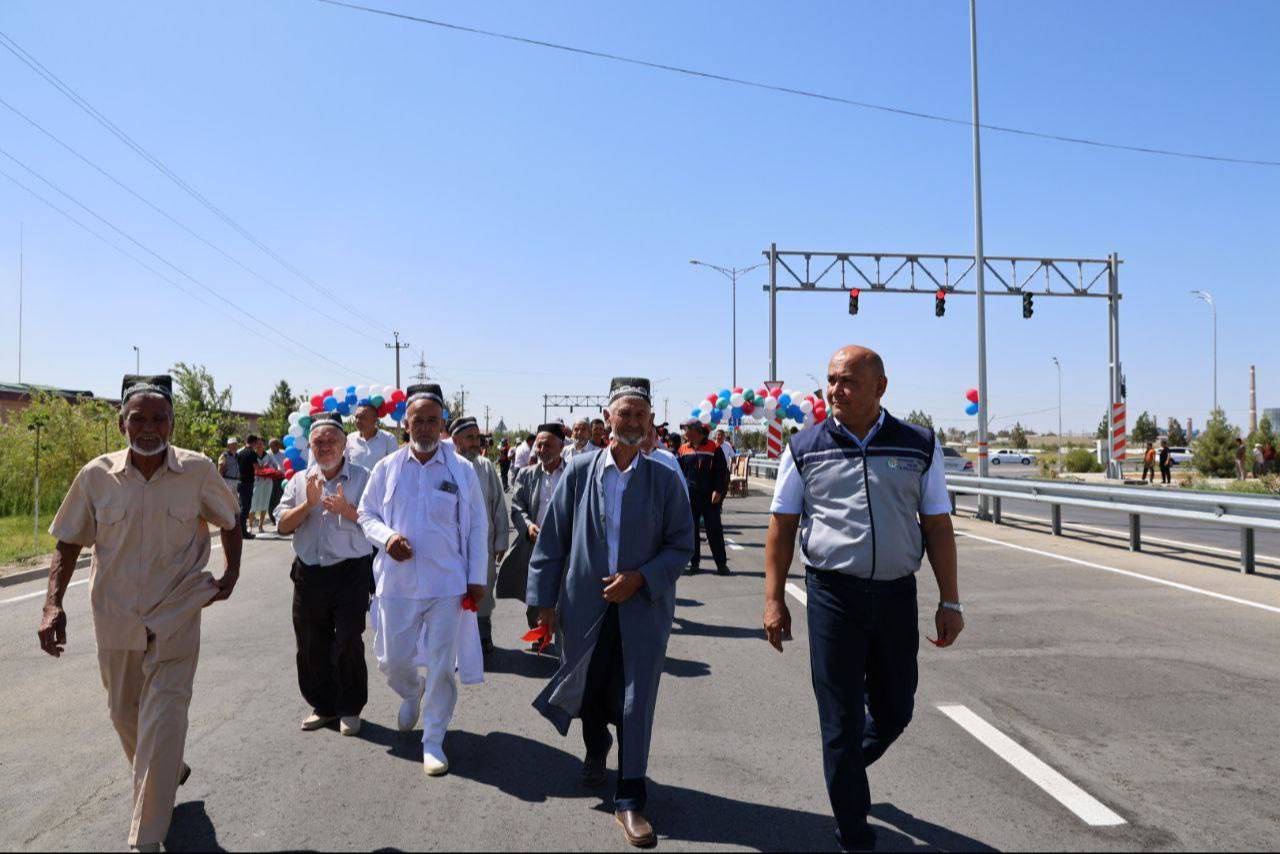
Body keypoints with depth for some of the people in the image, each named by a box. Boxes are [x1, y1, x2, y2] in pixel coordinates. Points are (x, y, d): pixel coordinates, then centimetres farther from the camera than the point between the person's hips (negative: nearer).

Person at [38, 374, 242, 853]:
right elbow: (68, 544, 3)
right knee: (125, 714, 20)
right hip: (115, 618, 3)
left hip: (175, 621, -3)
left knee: (163, 720, -7)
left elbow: (230, 522, 8)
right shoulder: (96, 476, -6)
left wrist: (232, 573, 1)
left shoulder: (198, 471, -9)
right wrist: (53, 605, -8)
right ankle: (168, 773, 49)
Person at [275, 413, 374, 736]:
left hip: (350, 573, -4)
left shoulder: (362, 478, 1)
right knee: (310, 646, 10)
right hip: (309, 573, 4)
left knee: (348, 643, -2)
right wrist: (309, 504, -11)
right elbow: (283, 526, 4)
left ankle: (350, 709, 15)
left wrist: (347, 509, -18)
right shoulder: (300, 480, 11)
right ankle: (323, 706, 27)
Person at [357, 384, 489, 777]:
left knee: (441, 667, 3)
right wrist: (386, 537, -11)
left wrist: (477, 578, -1)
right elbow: (366, 514, 10)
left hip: (447, 584, -2)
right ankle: (412, 693, 46)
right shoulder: (387, 468, 2)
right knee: (392, 661, 11)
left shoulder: (461, 470, -1)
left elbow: (477, 527, 3)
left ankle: (433, 741, 19)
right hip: (396, 582, 2)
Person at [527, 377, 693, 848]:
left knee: (636, 701, 1)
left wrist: (640, 578, -14)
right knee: (587, 689, 18)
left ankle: (630, 799, 16)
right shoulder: (580, 470, -4)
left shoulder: (665, 479, -5)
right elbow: (551, 538, 1)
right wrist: (544, 600, 0)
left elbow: (682, 545, 0)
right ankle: (596, 748, 51)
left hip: (643, 607, -1)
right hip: (585, 605, 2)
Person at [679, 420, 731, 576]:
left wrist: (718, 491, -11)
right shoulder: (683, 449, 8)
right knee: (691, 529, 6)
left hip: (710, 497, -3)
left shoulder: (713, 448, -3)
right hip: (690, 496, 3)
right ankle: (694, 562, 16)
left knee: (714, 529, -1)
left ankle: (721, 564, 5)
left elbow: (722, 472, -4)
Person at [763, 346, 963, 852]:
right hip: (833, 595, -2)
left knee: (894, 711, 15)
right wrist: (773, 600, -3)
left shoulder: (919, 447, 2)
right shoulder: (805, 449, -1)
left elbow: (938, 527, 5)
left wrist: (949, 601, 2)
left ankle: (847, 768, 48)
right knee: (841, 719, 4)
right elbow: (782, 528, 1)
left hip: (897, 595, 2)